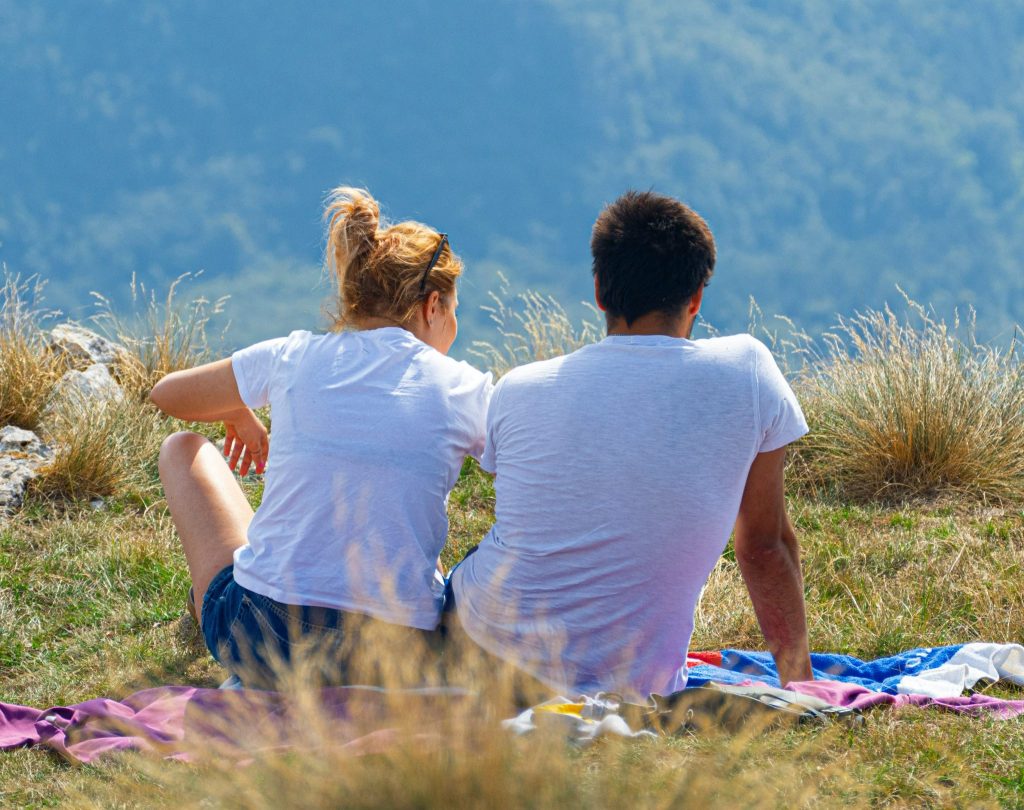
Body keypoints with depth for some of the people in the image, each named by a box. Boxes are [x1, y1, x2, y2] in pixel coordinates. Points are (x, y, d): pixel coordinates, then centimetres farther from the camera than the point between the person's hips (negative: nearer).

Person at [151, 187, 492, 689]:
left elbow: (166, 395, 20)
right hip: (396, 661, 0)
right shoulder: (465, 391, -2)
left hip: (258, 647, 0)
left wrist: (240, 415, 39)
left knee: (184, 449, 27)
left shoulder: (291, 359, 2)